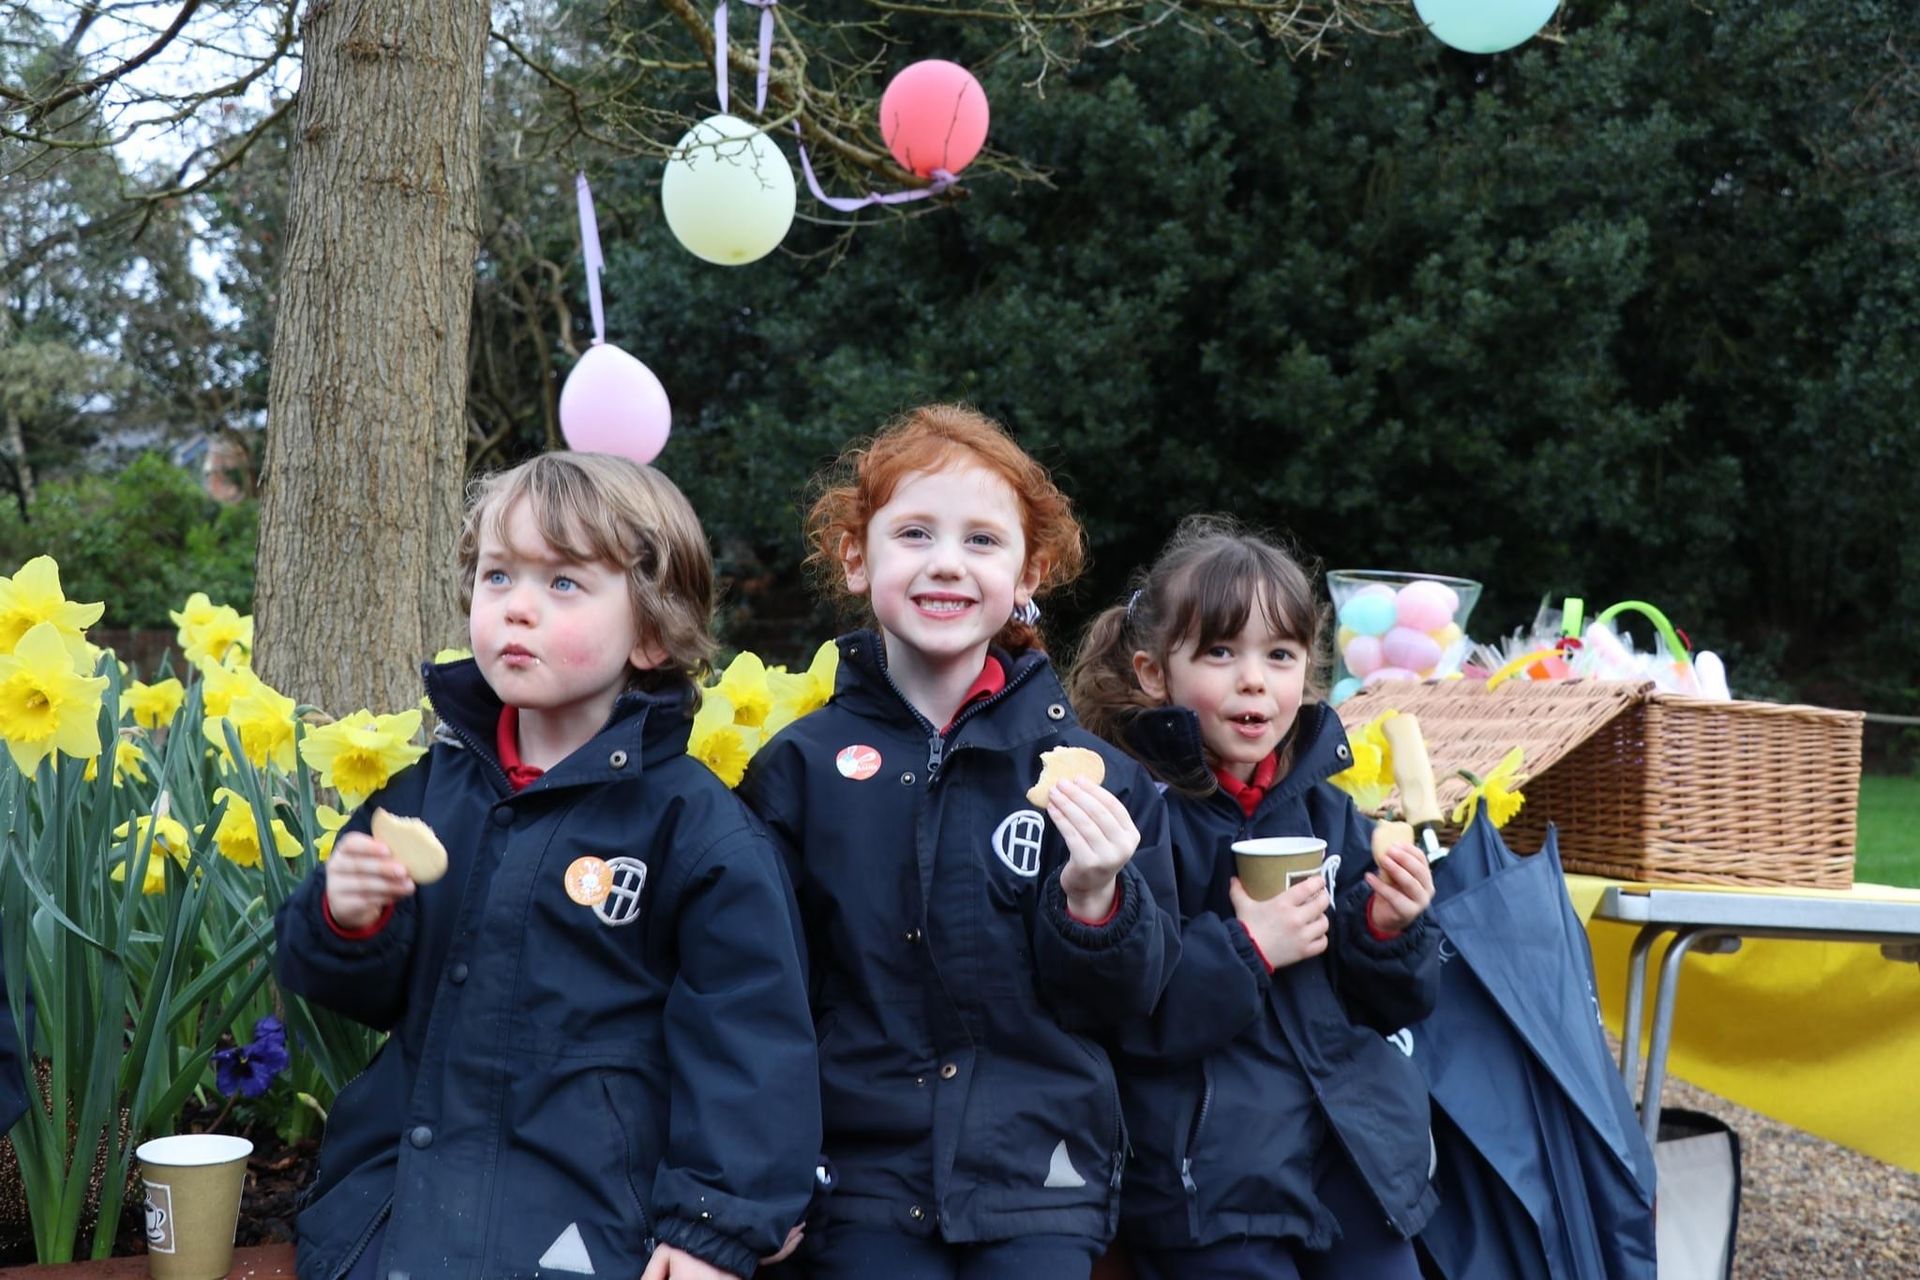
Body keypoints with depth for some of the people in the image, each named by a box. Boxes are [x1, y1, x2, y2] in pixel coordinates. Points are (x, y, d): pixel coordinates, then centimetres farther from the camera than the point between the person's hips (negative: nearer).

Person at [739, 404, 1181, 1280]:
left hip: (1038, 1182, 0)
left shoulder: (1092, 770, 1)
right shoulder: (801, 764, 1)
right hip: (861, 1180, 0)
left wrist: (1096, 900, -16)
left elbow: (1129, 999, 2)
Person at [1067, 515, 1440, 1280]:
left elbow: (1389, 1007, 14)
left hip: (1357, 1155, 6)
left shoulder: (1328, 812, 8)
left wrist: (1388, 933, -6)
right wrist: (1246, 948, -20)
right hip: (1207, 1179, -5)